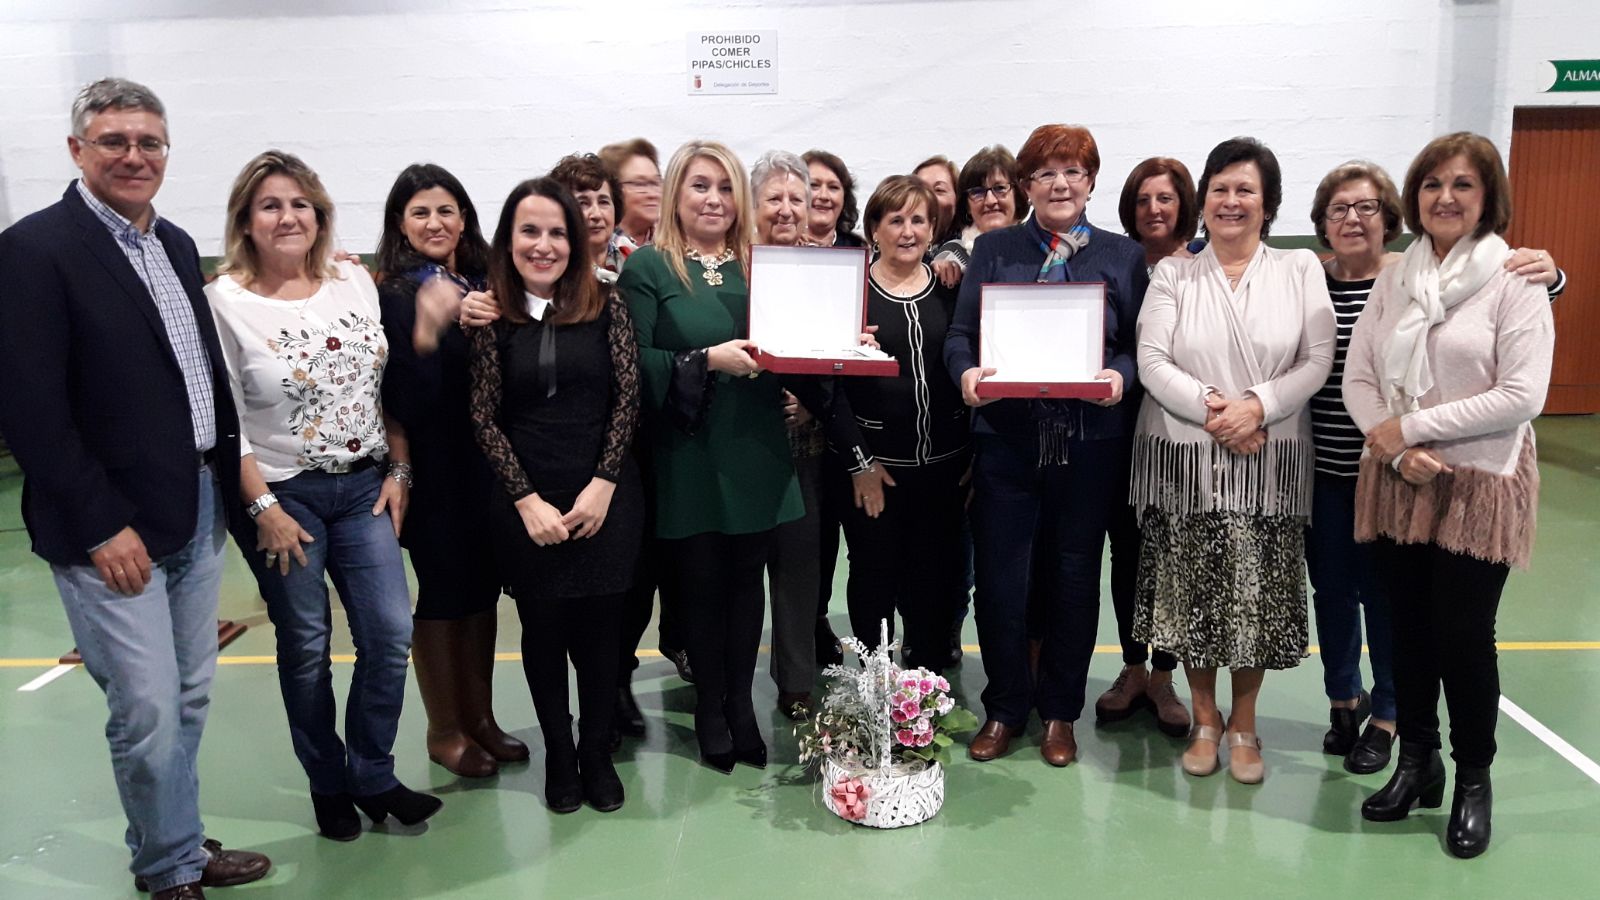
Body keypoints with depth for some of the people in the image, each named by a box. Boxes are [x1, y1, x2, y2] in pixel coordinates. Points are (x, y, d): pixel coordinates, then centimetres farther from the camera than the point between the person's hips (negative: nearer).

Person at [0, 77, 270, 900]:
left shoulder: (176, 244, 11)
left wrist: (229, 474, 9)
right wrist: (102, 526, -16)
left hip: (199, 509, 7)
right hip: (114, 527, -7)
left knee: (189, 698, 16)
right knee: (147, 710, 1)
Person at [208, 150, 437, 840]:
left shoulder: (356, 282, 4)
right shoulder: (223, 301, -9)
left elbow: (388, 386, 9)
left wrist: (399, 471, 4)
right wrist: (263, 508, -12)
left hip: (365, 486, 4)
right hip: (281, 496, -4)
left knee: (391, 633, 0)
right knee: (306, 647, 8)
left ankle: (373, 777, 19)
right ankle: (328, 784, 27)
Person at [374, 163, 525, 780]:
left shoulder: (487, 288, 5)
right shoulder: (389, 297, -9)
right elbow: (401, 402, -17)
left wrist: (493, 327, -15)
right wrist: (427, 328, -30)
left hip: (488, 461, 5)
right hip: (432, 467, -5)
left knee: (482, 589, 13)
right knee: (442, 591, 5)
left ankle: (480, 716, 28)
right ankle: (444, 730, 21)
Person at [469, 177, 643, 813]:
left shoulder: (605, 305, 1)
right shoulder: (490, 315, 0)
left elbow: (628, 396, -1)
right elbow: (484, 418, -1)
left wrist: (603, 484, -9)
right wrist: (528, 499, -8)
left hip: (605, 498, 0)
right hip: (525, 504, 0)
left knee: (598, 627, 6)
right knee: (543, 628, 9)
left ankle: (596, 752, 26)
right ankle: (557, 753, 28)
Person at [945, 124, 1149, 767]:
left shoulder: (1122, 256, 8)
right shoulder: (993, 250, 8)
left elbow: (1140, 345, 5)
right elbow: (960, 334, 4)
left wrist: (1120, 375, -16)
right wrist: (967, 372, -17)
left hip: (1090, 441, 1)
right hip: (1006, 436, 0)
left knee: (1075, 576, 10)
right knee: (998, 576, 1)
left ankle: (1060, 711, 27)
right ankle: (1005, 707, 22)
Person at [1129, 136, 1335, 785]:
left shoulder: (1301, 270, 6)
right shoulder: (1173, 274, 5)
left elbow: (1317, 361, -3)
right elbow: (1151, 362, -4)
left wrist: (1259, 405, -17)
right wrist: (1209, 407, -17)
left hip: (1269, 461, 0)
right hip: (1186, 458, 0)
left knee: (1256, 596, 4)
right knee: (1192, 592, 6)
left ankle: (1244, 725, 23)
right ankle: (1205, 719, 25)